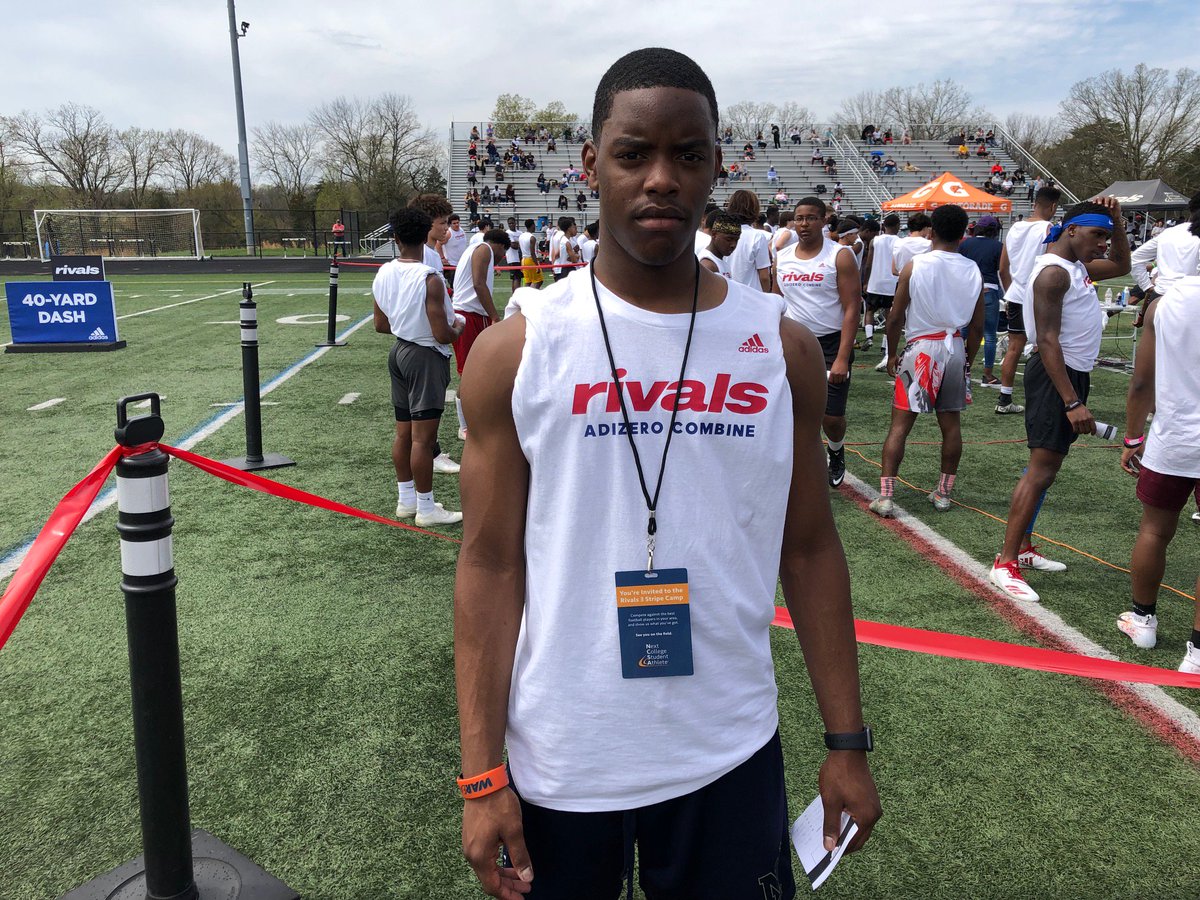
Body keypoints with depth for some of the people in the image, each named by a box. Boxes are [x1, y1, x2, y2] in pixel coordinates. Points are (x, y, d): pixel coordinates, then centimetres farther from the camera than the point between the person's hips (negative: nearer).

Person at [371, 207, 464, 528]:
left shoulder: (383, 274, 1)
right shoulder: (430, 279, -21)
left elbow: (381, 325, 9)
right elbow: (443, 335, -20)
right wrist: (457, 327, 1)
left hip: (399, 351, 8)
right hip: (426, 357, -8)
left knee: (403, 432, 16)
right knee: (423, 438, -1)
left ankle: (406, 500, 28)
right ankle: (426, 509, 9)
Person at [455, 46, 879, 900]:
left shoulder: (783, 347, -2)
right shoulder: (516, 351, -7)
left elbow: (809, 551, 3)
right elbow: (490, 565, -5)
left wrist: (847, 742, 3)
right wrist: (482, 774, -6)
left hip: (732, 753, 2)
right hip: (559, 762, -1)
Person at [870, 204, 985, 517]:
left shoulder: (914, 266, -8)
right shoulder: (973, 270, 2)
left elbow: (895, 317, -7)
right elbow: (977, 326, 5)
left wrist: (893, 353, 6)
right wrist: (968, 358, 17)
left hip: (921, 348, -3)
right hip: (956, 348, 3)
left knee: (900, 423, -1)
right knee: (950, 423, 13)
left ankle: (885, 496, -5)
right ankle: (944, 493, 22)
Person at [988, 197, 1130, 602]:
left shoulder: (1076, 265, 13)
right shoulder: (1054, 272, -18)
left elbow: (1120, 266, 30)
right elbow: (1047, 341, -24)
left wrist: (1117, 221, 13)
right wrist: (1072, 402, -28)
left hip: (1072, 372, 11)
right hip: (1056, 375, -11)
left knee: (1048, 464, 13)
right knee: (1042, 469, -12)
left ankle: (1022, 549, 21)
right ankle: (1005, 563, -9)